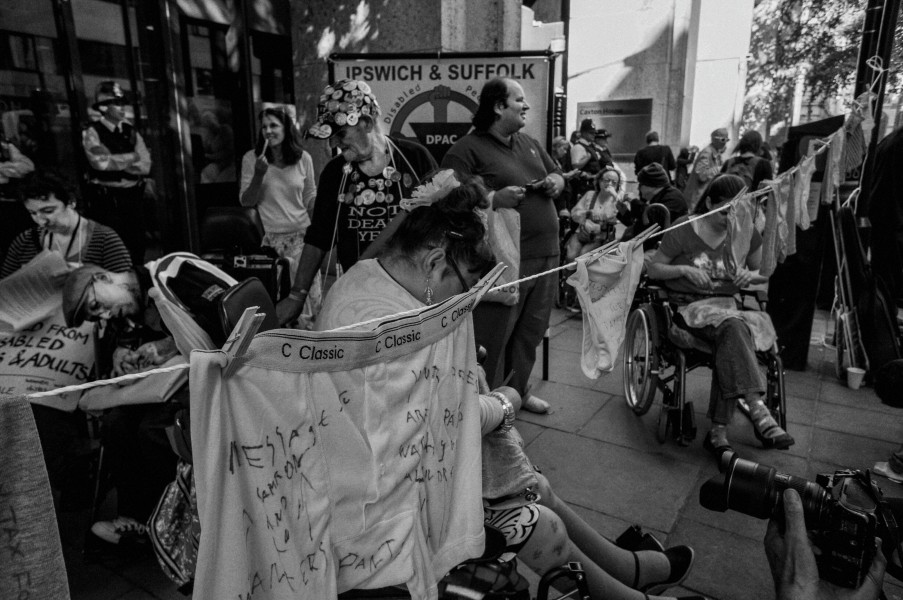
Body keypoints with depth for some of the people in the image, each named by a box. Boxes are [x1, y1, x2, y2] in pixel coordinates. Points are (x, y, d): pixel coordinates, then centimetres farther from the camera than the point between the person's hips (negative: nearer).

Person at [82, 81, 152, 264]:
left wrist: (115, 162, -9)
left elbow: (145, 166, 1)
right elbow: (101, 162, -17)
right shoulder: (92, 132, -2)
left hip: (134, 196, 4)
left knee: (137, 248, 7)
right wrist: (131, 157, -7)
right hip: (106, 200, -4)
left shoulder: (131, 131, 11)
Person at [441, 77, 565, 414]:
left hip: (545, 255, 8)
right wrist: (493, 199, -26)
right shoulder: (467, 150, -8)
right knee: (492, 336, 0)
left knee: (531, 331, 17)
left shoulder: (530, 144, 18)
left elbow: (557, 175, 28)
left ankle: (518, 390, 35)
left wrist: (555, 182, 5)